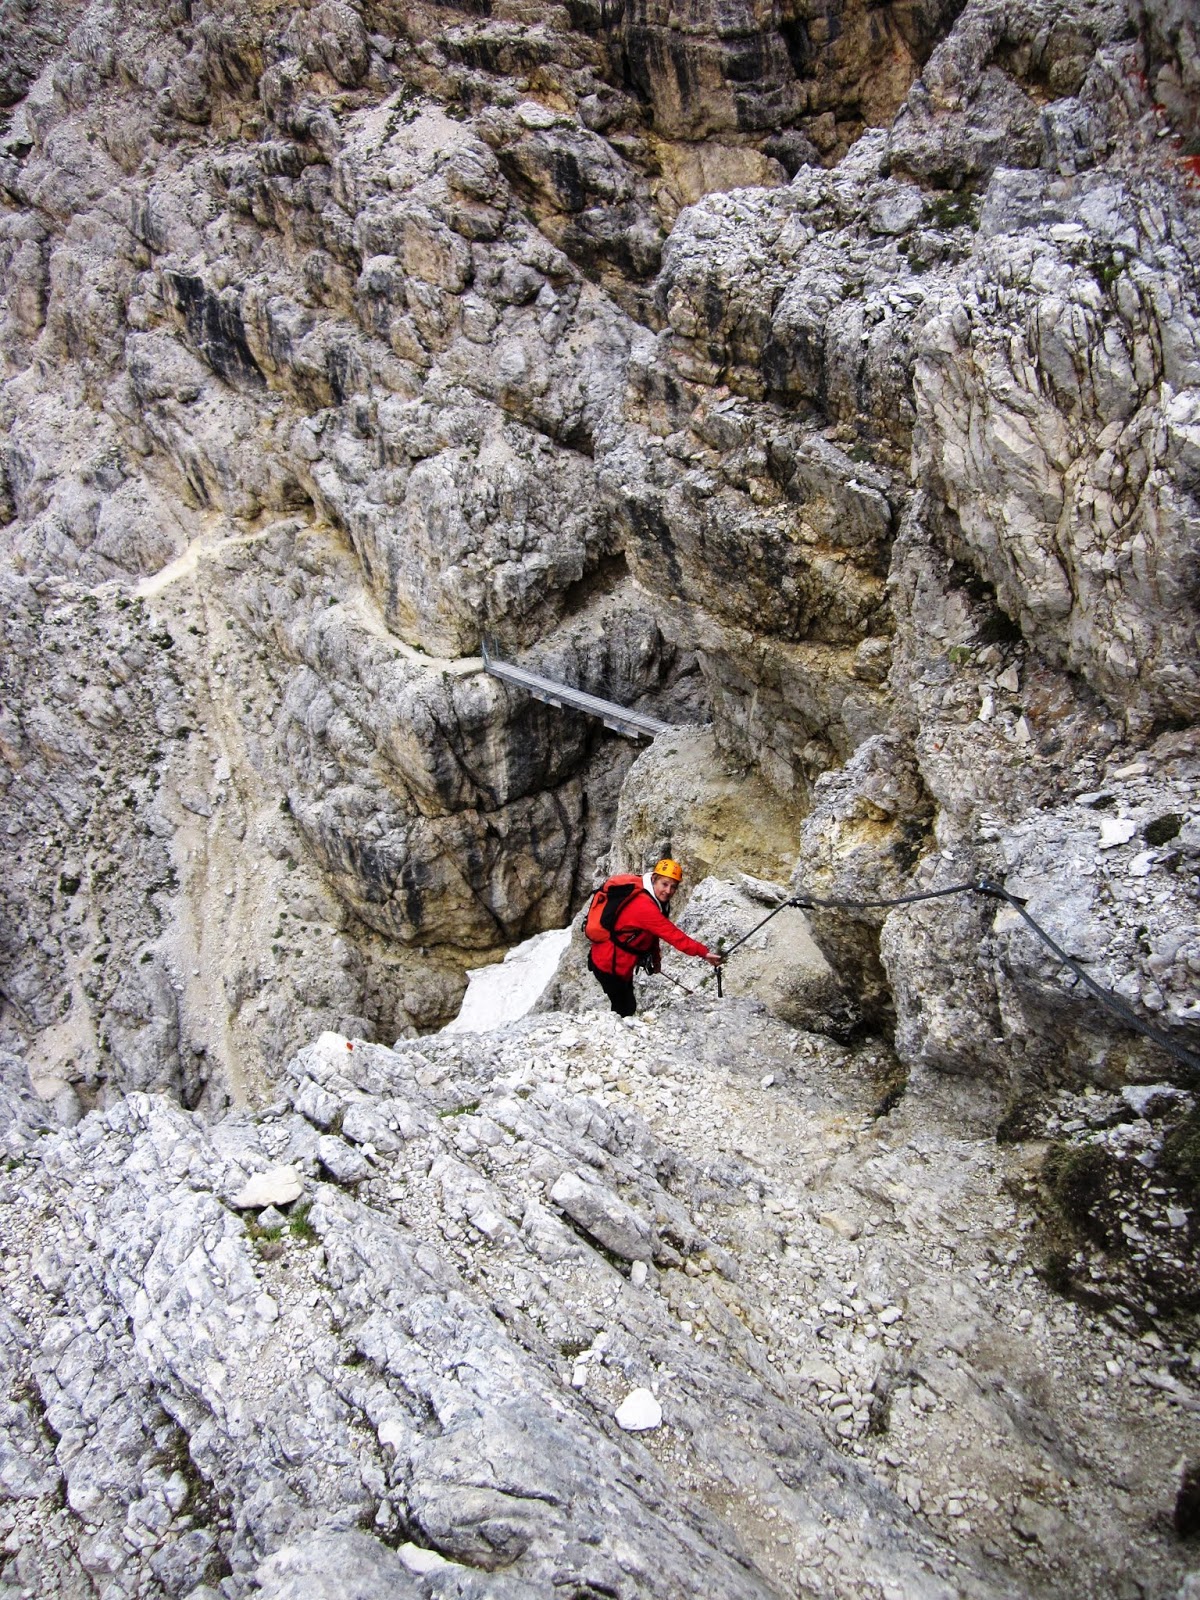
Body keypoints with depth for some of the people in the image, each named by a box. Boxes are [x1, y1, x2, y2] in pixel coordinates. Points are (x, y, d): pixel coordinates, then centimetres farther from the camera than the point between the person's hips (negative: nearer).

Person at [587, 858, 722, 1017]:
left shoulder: (649, 899, 1)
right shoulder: (644, 907, -31)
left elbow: (653, 933, 11)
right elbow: (672, 935, -34)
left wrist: (656, 958, 8)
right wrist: (703, 952, -35)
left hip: (621, 962, 10)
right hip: (609, 965, -10)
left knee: (629, 1007, 17)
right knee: (624, 1010, -1)